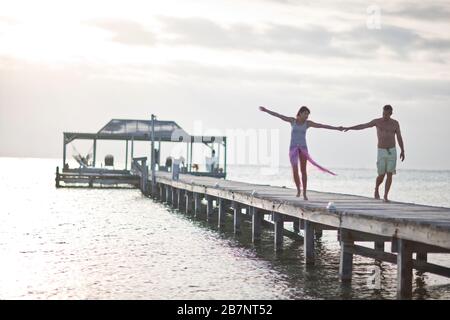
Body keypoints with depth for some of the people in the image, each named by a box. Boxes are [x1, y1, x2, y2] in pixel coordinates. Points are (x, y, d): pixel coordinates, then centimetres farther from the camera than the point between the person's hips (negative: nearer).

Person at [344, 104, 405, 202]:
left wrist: (402, 151, -6)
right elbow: (362, 126, -4)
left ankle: (386, 196, 2)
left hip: (392, 151, 1)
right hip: (381, 152, -1)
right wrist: (349, 128, -14)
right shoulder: (377, 121, -1)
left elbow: (399, 138, 4)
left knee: (389, 175, -6)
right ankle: (376, 189, 29)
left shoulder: (395, 123, 2)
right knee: (381, 176, -2)